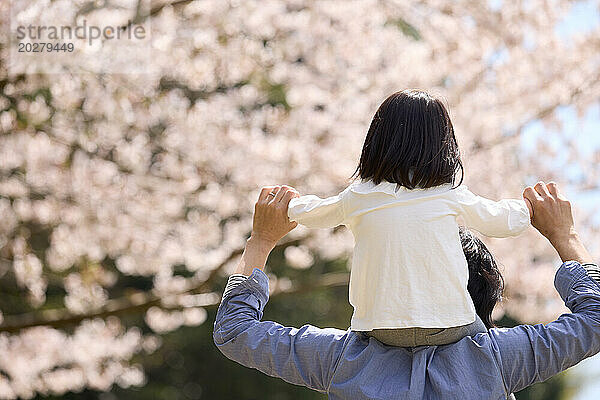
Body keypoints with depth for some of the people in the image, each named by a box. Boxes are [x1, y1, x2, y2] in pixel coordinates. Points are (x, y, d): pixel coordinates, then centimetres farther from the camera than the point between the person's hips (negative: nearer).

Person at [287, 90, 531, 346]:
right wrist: (526, 208, 37)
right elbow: (503, 222, 14)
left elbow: (308, 213, 20)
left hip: (381, 331, 1)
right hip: (447, 328, -1)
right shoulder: (451, 195, -2)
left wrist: (292, 204, 44)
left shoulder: (357, 197, 0)